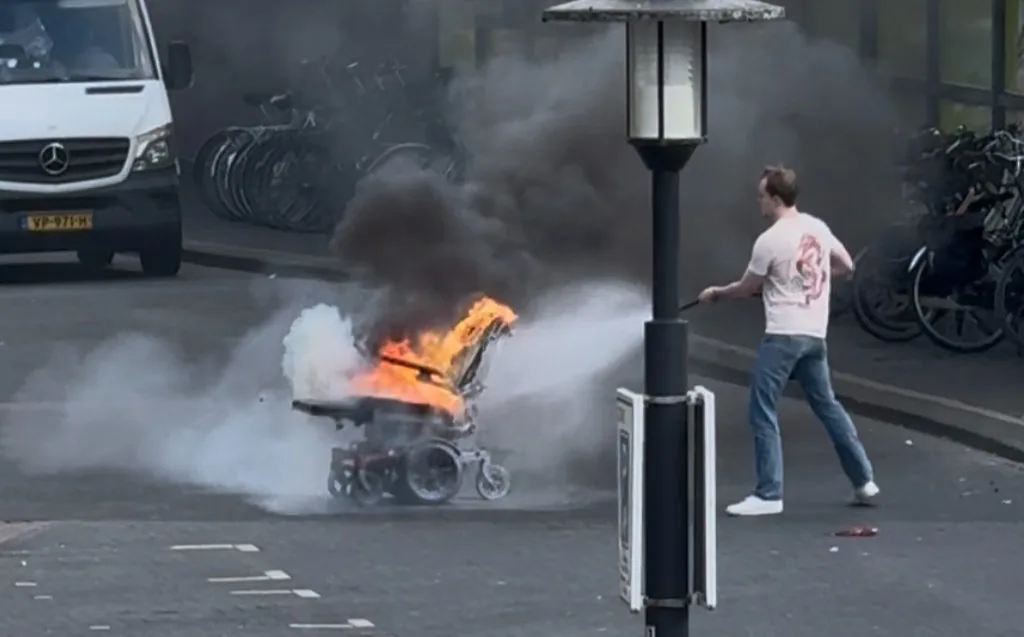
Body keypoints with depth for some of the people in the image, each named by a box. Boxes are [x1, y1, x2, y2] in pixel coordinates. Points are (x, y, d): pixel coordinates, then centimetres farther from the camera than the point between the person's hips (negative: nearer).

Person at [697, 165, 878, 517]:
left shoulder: (769, 240, -12)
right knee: (828, 406, 18)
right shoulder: (818, 228, 7)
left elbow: (746, 288, -1)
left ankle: (768, 494, -5)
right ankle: (864, 479, 22)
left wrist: (716, 293, 18)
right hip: (815, 335, 8)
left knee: (762, 412, -2)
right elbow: (847, 266, 17)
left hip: (783, 336, -8)